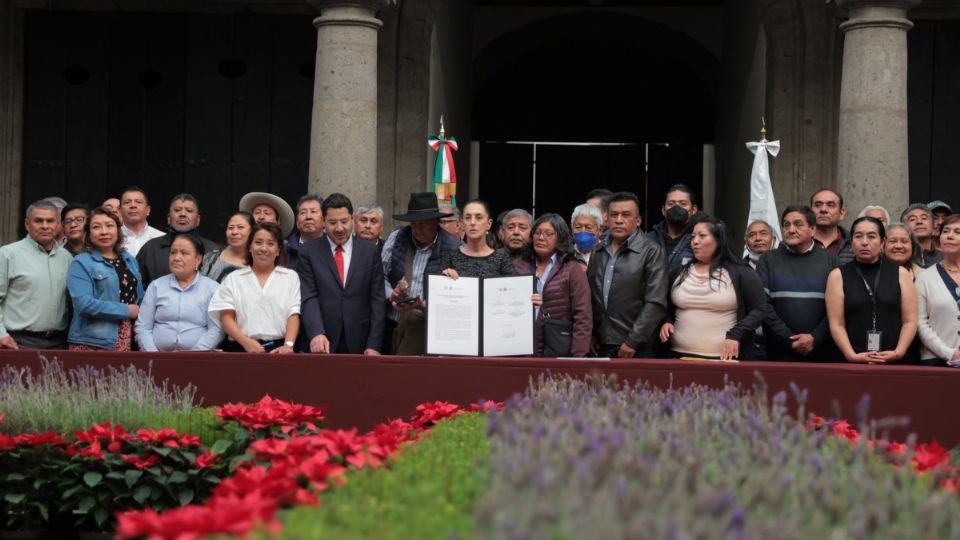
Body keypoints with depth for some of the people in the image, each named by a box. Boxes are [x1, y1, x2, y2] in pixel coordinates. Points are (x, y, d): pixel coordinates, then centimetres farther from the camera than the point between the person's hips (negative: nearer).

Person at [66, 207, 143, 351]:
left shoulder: (129, 260, 15)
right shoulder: (81, 263, -4)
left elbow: (140, 298, 17)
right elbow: (84, 303, -16)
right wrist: (127, 310, -11)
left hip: (128, 340, 5)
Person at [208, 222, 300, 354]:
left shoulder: (291, 277, 16)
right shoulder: (233, 278, 15)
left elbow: (293, 315, 7)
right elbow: (226, 317, 6)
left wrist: (288, 345, -10)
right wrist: (246, 342, -10)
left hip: (278, 349, 0)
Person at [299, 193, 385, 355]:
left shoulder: (370, 251, 5)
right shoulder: (310, 253, 3)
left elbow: (377, 300, 3)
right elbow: (309, 299, -6)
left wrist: (374, 345, -5)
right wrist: (317, 333, -22)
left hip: (360, 346, 1)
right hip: (323, 346, -1)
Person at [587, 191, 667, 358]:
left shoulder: (652, 252, -3)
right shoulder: (597, 252, 13)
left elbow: (655, 303, -10)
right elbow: (589, 296, 15)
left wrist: (633, 342, -13)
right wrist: (590, 335, 4)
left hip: (635, 350, -4)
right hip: (600, 346, 4)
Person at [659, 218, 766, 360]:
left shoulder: (740, 273, -1)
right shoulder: (680, 273, 12)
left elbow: (759, 309, -3)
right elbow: (667, 308, 23)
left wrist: (735, 334, -15)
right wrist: (666, 322, 1)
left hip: (722, 358, -4)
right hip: (681, 356, 4)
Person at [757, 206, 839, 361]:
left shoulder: (829, 260, 7)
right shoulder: (768, 260, 7)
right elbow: (763, 304, -2)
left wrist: (815, 338, -12)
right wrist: (789, 339, -10)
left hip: (821, 352, 0)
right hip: (779, 353, 0)